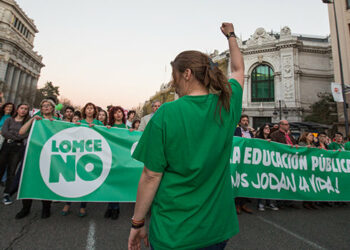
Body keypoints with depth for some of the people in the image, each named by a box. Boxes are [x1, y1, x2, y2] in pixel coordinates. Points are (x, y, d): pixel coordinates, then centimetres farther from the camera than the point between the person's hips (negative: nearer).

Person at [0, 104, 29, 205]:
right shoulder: (9, 120, 10)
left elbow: (26, 134, -7)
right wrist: (17, 137, -10)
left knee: (12, 171, 2)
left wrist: (12, 134, -12)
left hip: (18, 148, -1)